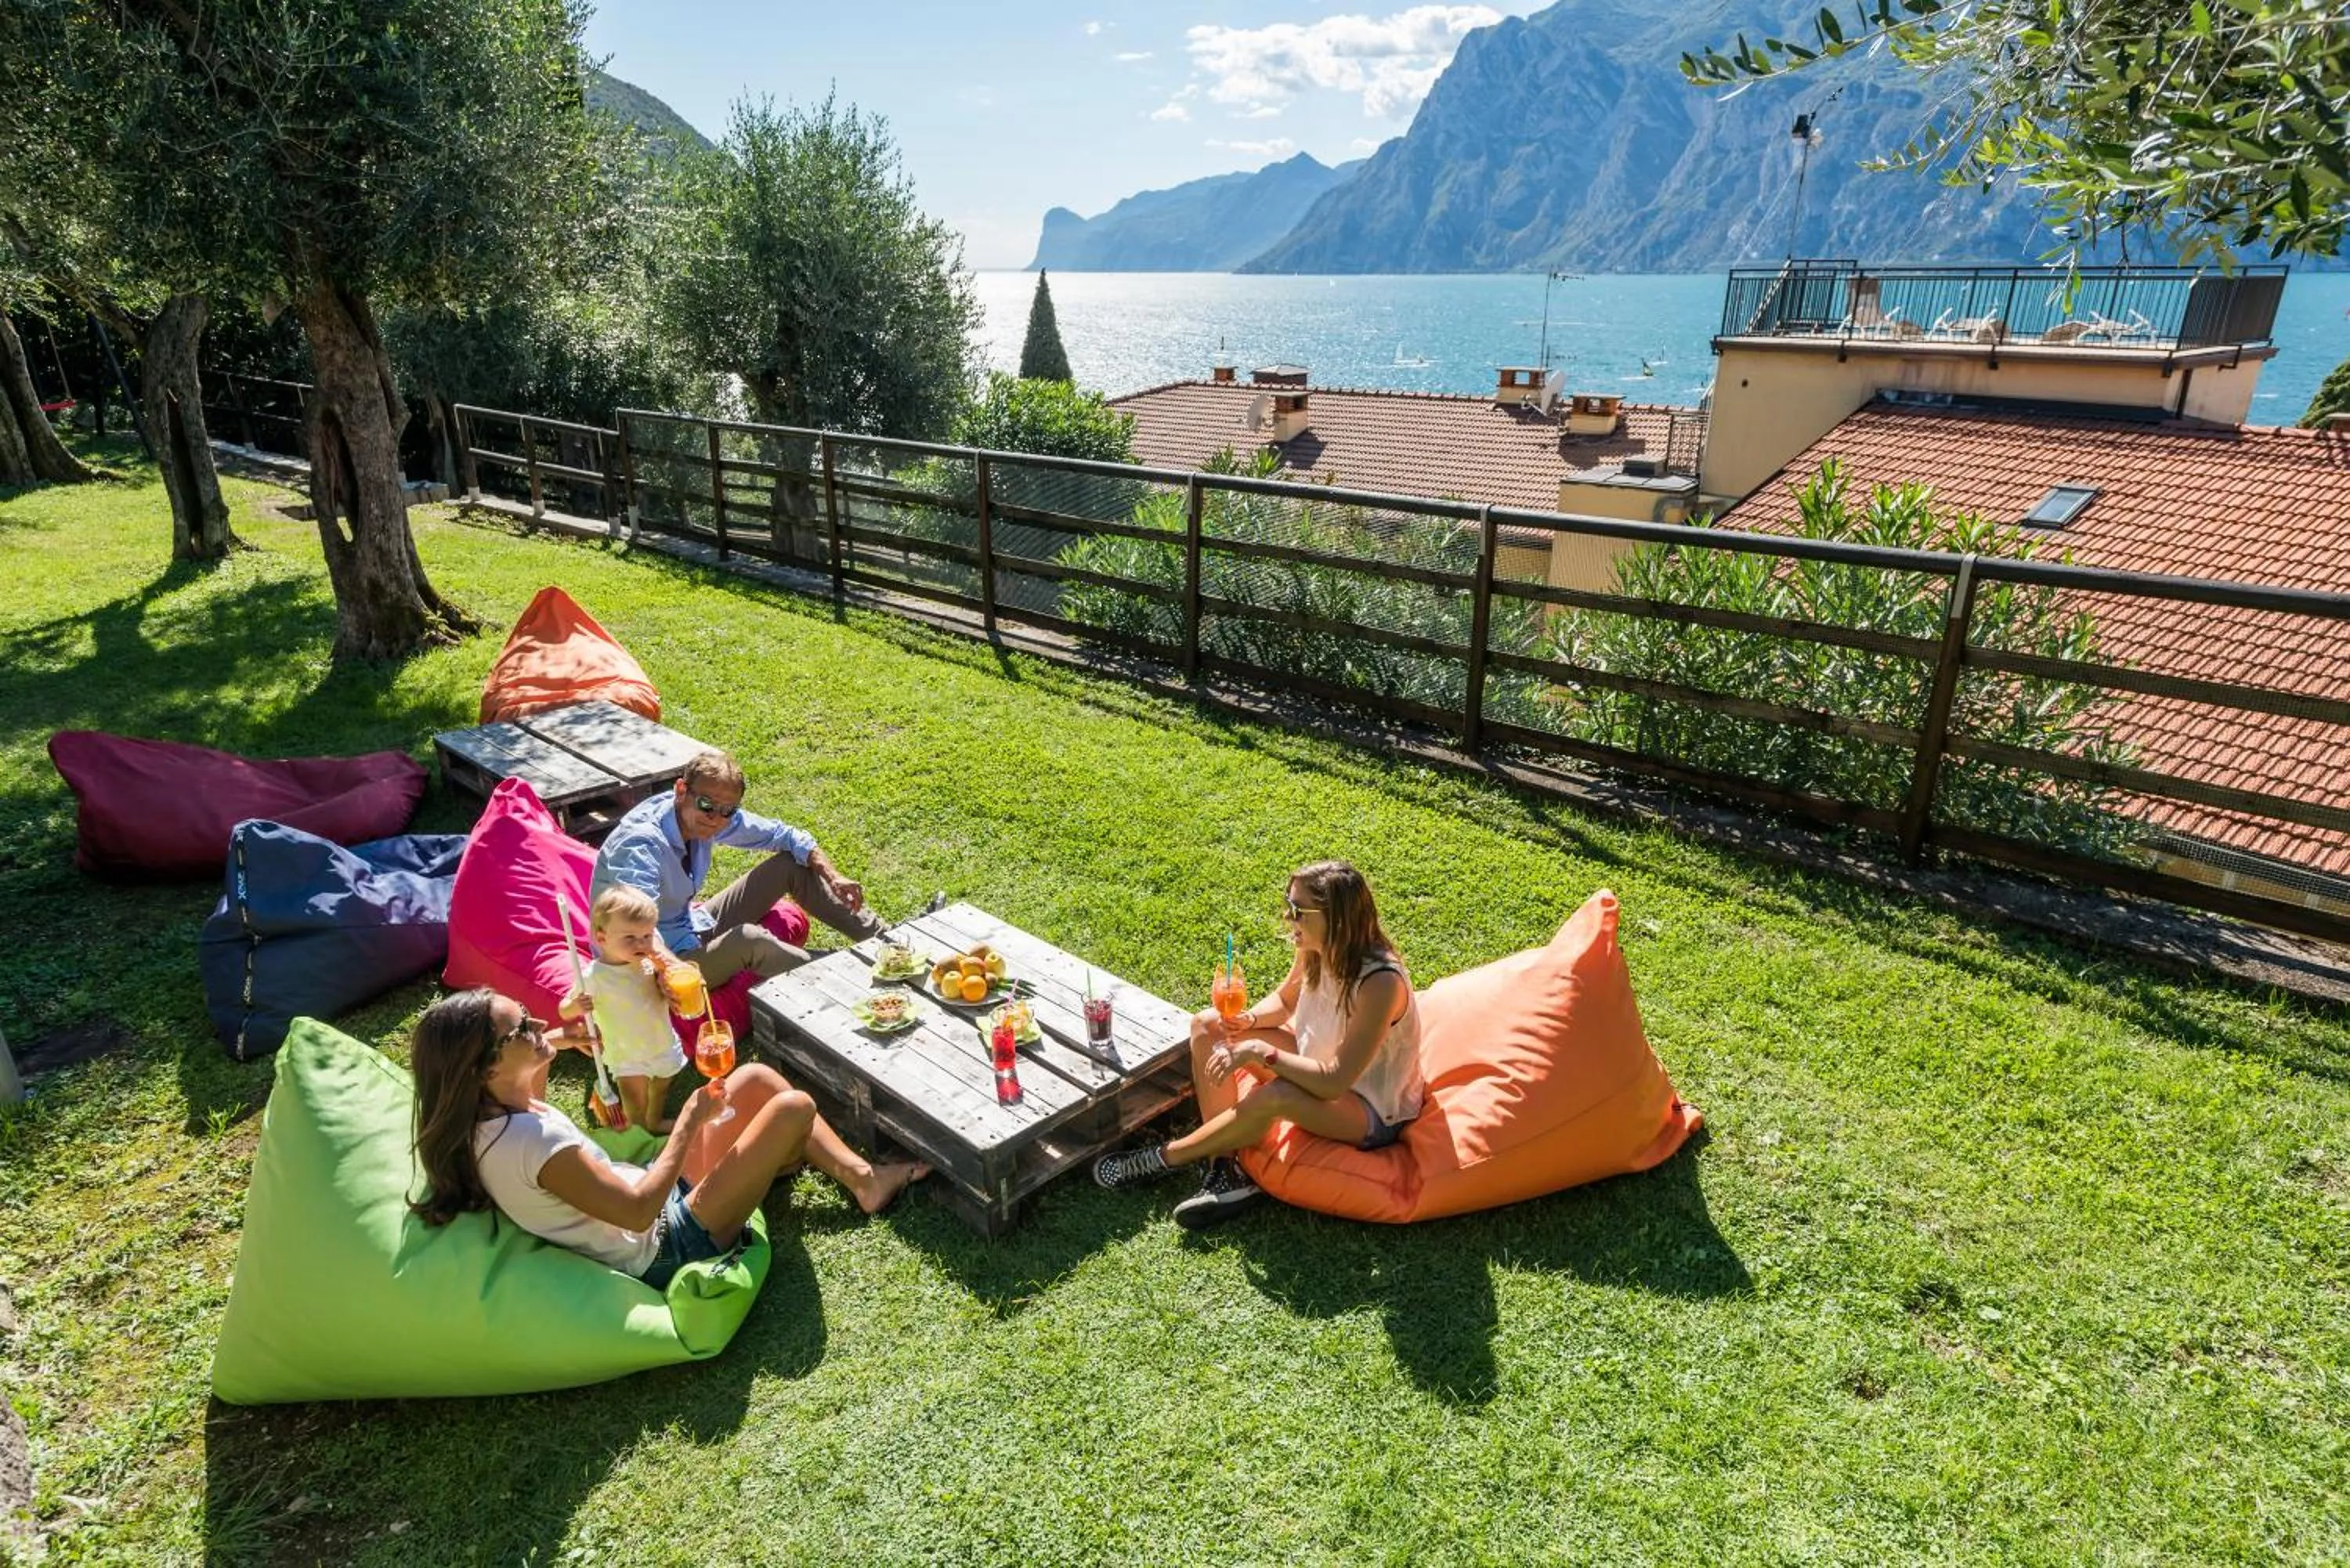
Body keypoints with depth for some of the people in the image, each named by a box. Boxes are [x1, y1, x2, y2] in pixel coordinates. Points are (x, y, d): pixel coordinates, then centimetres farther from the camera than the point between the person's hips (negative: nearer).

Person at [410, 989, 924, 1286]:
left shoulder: (489, 1115, -4)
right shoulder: (529, 1140, -33)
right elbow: (638, 1212, -30)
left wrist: (542, 1050, 13)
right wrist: (690, 1122, -21)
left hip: (662, 1202, 10)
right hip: (668, 1248, -10)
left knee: (757, 1078, 10)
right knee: (794, 1107, -12)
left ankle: (862, 1176, 18)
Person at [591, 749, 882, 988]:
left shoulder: (718, 817, -11)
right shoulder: (640, 844, -32)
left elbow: (784, 836, 2)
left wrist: (834, 878, -11)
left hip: (691, 929, 8)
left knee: (790, 864, 1)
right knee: (748, 940, -34)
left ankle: (877, 939, 8)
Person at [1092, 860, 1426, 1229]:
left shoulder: (1380, 982, -33)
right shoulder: (1314, 948, -12)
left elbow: (1333, 1082, -32)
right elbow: (1283, 1001, 8)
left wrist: (1260, 1052, -31)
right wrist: (1249, 1020, -13)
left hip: (1374, 1113, -8)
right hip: (1319, 1062, 8)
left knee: (1276, 1096, -38)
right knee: (1208, 1026, -4)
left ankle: (1165, 1158, -13)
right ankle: (1224, 1171, -13)